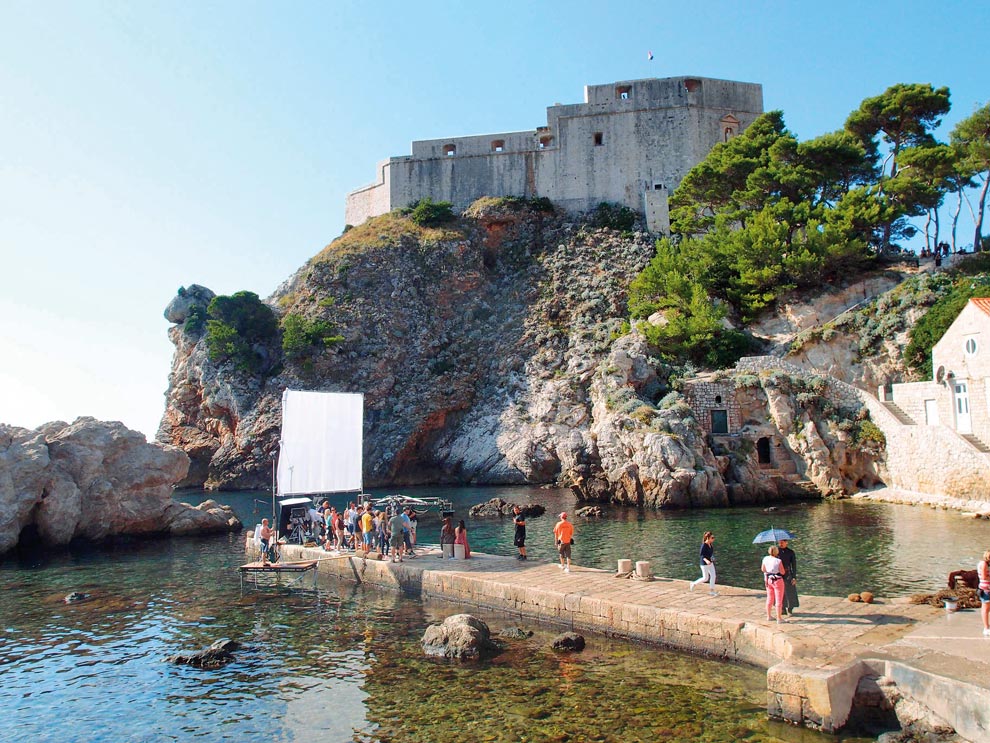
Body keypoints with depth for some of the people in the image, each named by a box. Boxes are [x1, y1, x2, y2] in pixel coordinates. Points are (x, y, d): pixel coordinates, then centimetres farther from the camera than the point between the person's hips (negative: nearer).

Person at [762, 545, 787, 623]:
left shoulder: (765, 559, -6)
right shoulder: (778, 561, -23)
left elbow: (763, 569, 6)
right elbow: (782, 572, -15)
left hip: (768, 580, 6)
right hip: (777, 581, -6)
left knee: (769, 599, 20)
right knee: (779, 600, 5)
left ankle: (768, 616, 29)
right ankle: (779, 619, 10)